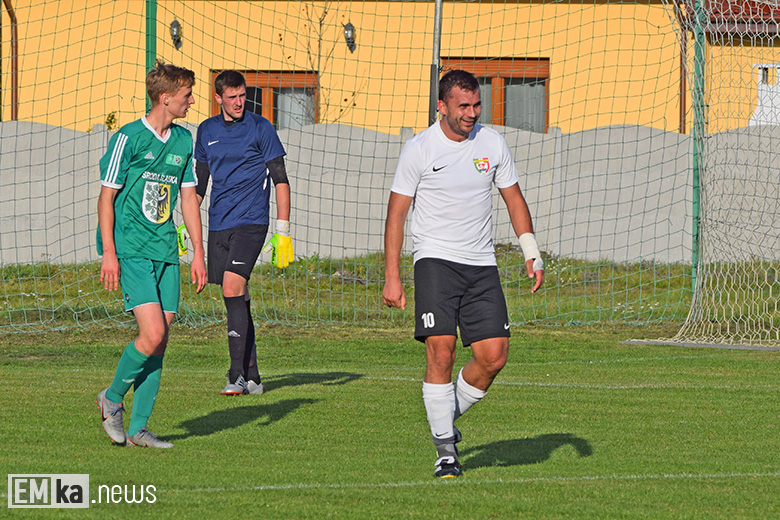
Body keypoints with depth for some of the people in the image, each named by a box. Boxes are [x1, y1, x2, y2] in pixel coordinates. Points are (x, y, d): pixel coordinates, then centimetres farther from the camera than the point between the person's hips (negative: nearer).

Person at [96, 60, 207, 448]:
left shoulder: (183, 140, 12)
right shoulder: (128, 139, -8)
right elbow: (106, 196, -6)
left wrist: (198, 252, 15)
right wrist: (108, 253, -12)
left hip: (165, 252, 7)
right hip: (131, 250, -7)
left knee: (159, 342, 2)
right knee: (152, 334, -17)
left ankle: (138, 428, 8)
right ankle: (112, 398, 5)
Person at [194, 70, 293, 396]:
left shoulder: (260, 128, -2)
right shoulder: (207, 131, 12)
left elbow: (280, 180, -2)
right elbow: (199, 182, 22)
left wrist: (283, 232, -7)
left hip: (251, 222, -5)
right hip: (218, 224, 5)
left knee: (232, 287, -20)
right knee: (236, 299, 7)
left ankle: (238, 376, -22)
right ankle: (251, 377, 14)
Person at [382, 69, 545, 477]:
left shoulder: (492, 143, 6)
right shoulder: (419, 149, -5)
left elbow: (513, 198, 16)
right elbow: (396, 214, -2)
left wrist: (531, 253, 6)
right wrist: (391, 277, -7)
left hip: (481, 264, 4)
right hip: (435, 260, -4)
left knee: (494, 355, -6)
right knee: (441, 350, -16)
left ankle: (448, 419, 19)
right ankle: (445, 449, -9)